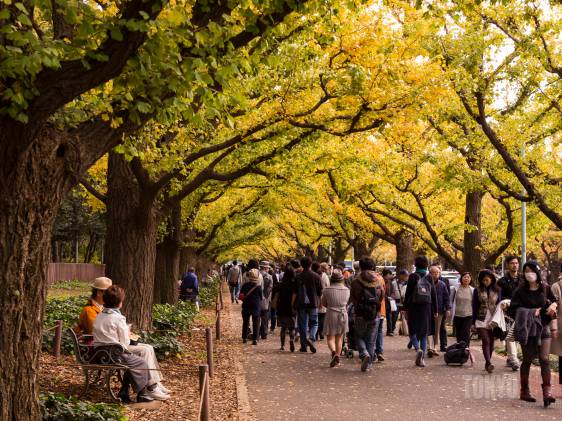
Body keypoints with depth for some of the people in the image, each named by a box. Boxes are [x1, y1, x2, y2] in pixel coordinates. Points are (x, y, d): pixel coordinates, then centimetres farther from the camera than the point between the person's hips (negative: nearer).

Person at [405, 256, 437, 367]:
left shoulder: (413, 277, -6)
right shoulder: (429, 278, 4)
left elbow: (408, 293, -8)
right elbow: (434, 295, 7)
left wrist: (405, 308, -3)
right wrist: (435, 311, 13)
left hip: (414, 308, -3)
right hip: (426, 309, 3)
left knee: (413, 331, 7)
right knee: (424, 333, 9)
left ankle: (418, 349, -21)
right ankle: (422, 359, 6)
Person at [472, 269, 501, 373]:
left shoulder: (497, 290, 6)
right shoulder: (478, 290, 3)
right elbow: (475, 306, 4)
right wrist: (474, 322, 1)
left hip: (493, 320, 2)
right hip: (482, 320, -2)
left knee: (491, 342, 7)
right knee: (486, 341, -14)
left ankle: (487, 364, 18)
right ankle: (489, 363, -24)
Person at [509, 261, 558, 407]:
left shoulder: (545, 287, 2)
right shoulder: (521, 290, -6)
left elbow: (553, 300, 18)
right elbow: (513, 310, -8)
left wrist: (553, 305, -6)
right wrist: (531, 313, -17)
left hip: (543, 327, 1)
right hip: (527, 329, -1)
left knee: (544, 359, -10)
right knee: (527, 360, 8)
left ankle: (547, 392, -12)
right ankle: (524, 391, 20)